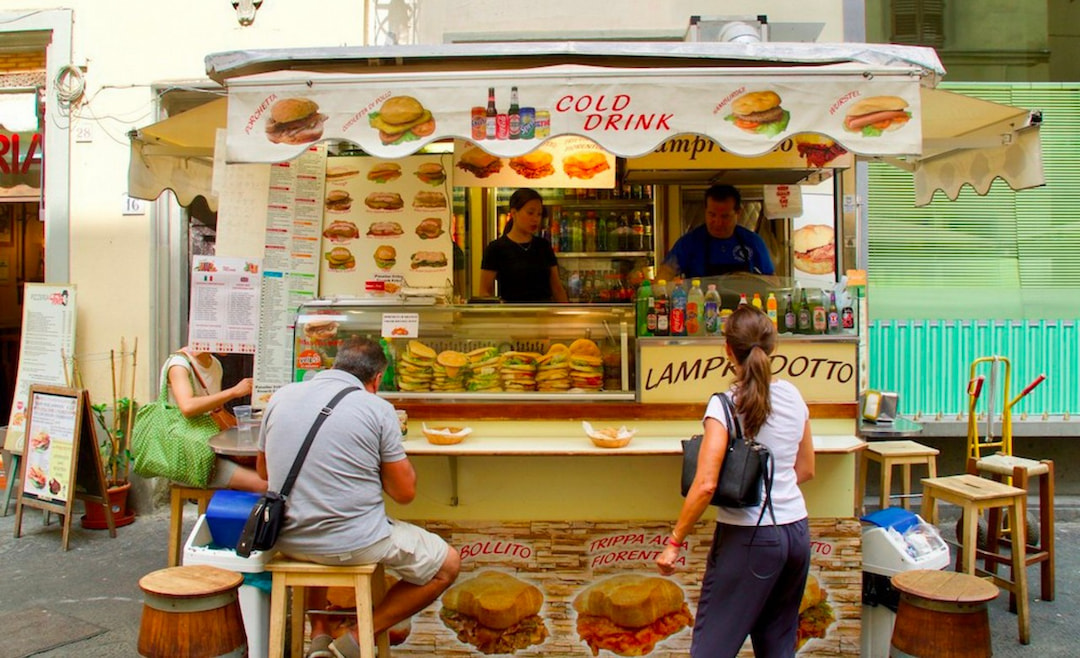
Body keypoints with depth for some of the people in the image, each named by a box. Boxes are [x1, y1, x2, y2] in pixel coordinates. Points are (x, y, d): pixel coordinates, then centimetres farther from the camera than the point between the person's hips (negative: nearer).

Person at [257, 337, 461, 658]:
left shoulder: (281, 397, 4)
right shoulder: (377, 408, -9)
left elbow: (264, 470, 18)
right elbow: (404, 493, -5)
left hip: (287, 541, 5)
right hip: (354, 543, -5)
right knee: (447, 564, 14)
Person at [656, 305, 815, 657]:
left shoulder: (725, 404, -14)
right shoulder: (793, 397, 4)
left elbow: (705, 485, -21)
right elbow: (806, 469, 14)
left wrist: (674, 542, -13)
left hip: (748, 536, -6)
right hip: (796, 532, 6)